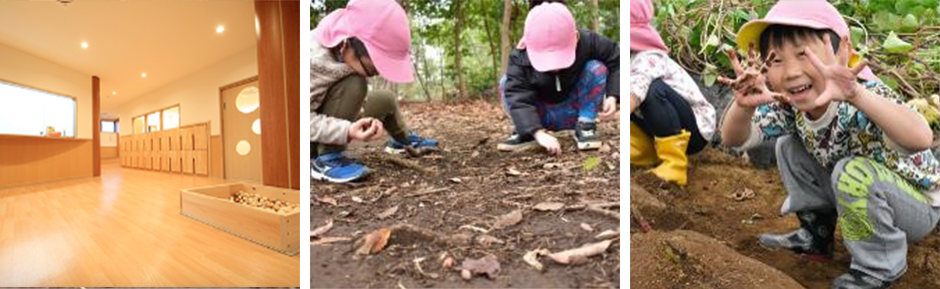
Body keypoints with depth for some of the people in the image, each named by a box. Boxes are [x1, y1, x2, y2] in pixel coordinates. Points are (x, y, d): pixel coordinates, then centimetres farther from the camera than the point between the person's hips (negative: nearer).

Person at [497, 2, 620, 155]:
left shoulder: (588, 43, -22)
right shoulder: (520, 57, -26)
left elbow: (617, 60, -9)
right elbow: (518, 99, -34)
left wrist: (613, 96, -25)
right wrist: (538, 132, -49)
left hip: (575, 110, 0)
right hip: (543, 117, 0)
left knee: (596, 68, -23)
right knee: (507, 83, -19)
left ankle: (585, 127, -16)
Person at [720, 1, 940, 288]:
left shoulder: (863, 95, -34)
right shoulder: (789, 104, -16)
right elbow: (734, 139, -22)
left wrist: (855, 94, -66)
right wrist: (743, 106, -43)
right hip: (860, 196, 6)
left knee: (851, 173, -33)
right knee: (789, 146, -5)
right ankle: (817, 235, 13)